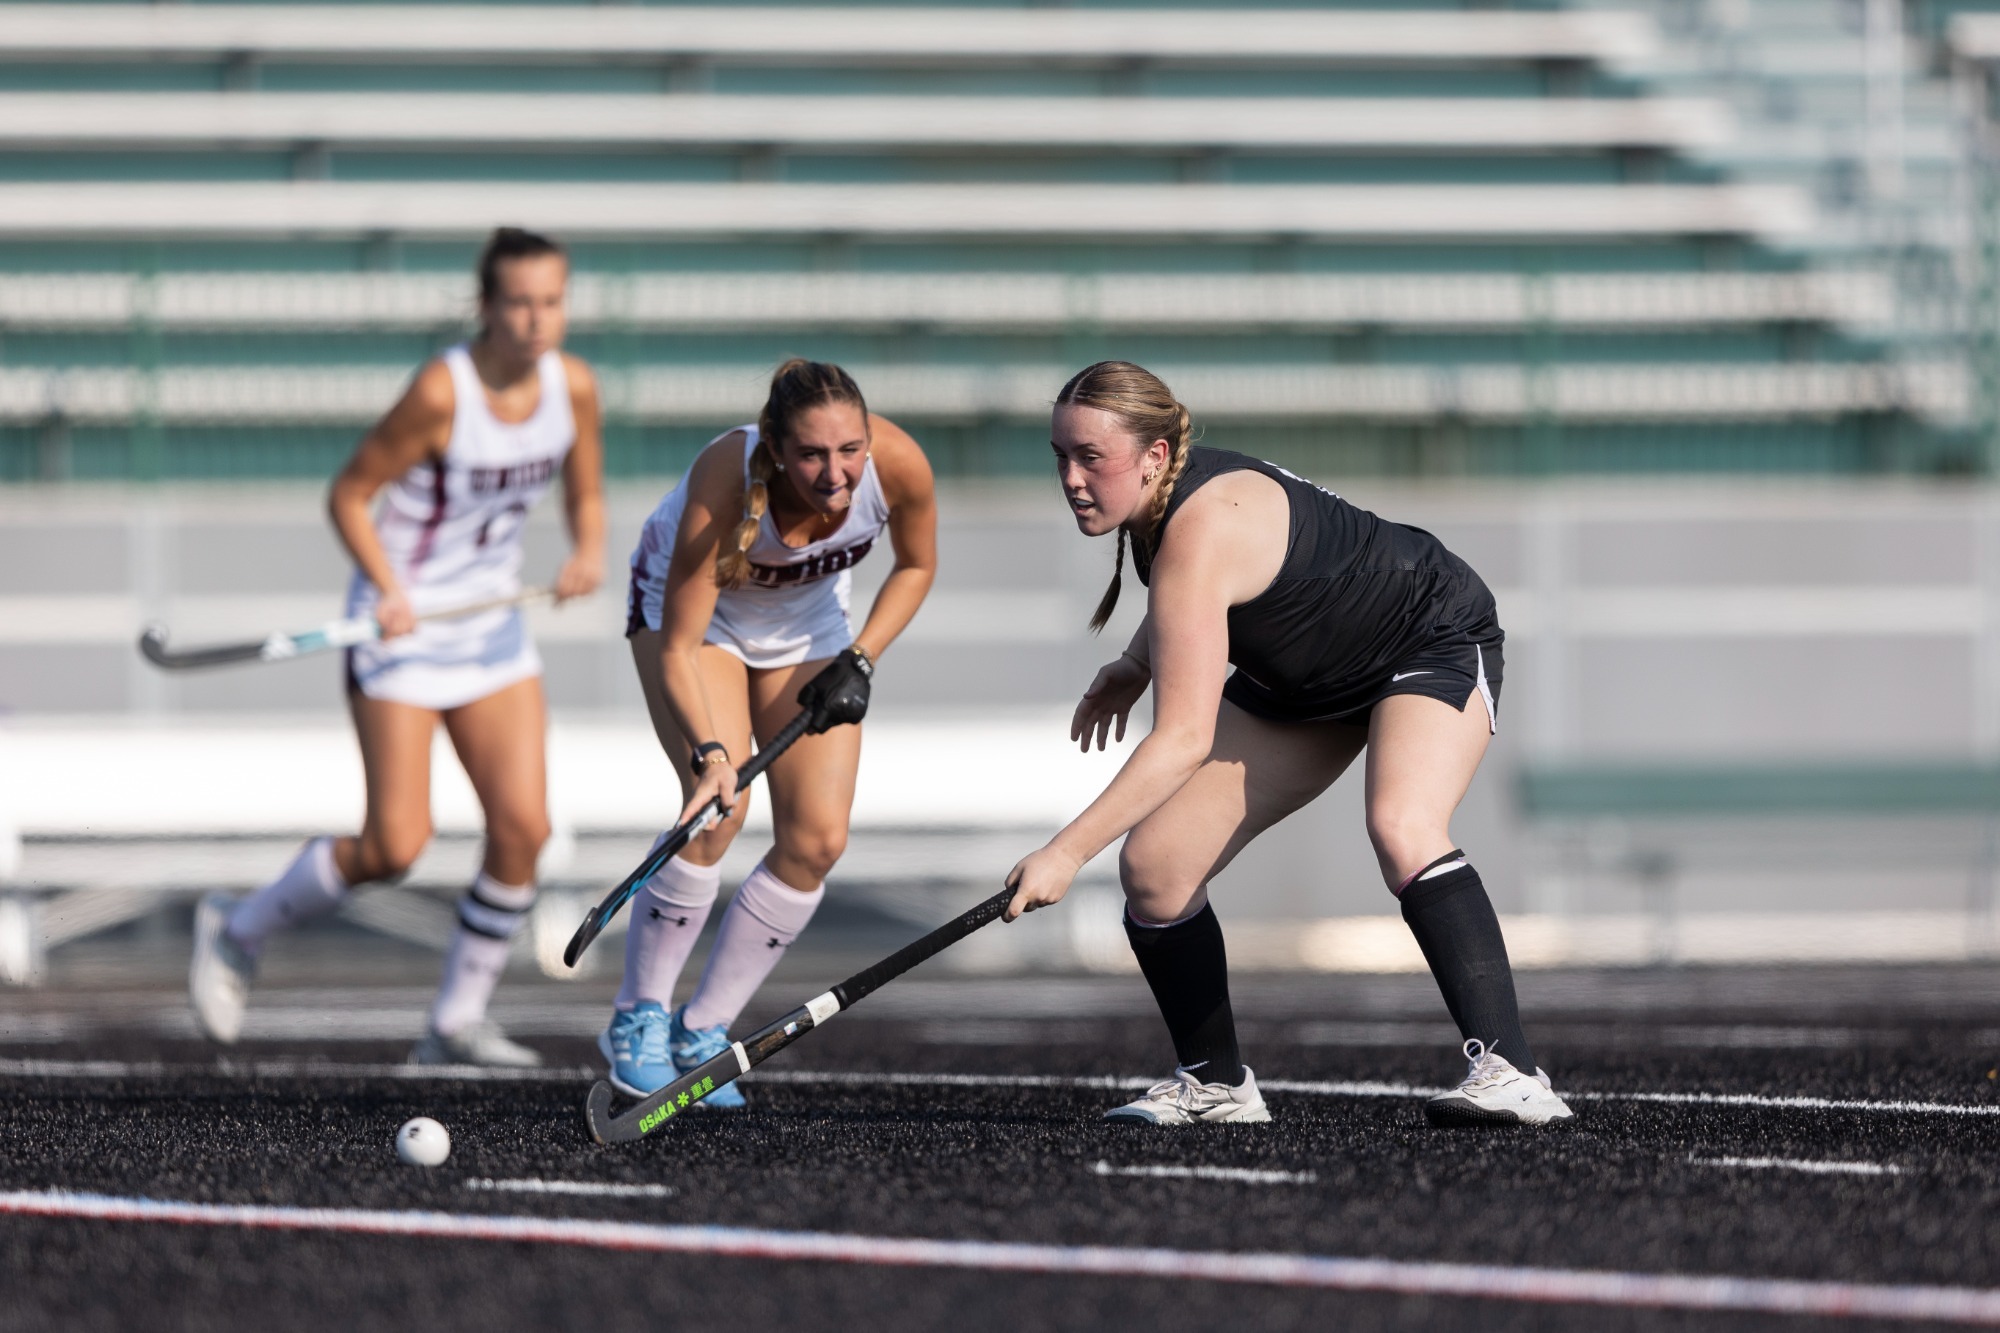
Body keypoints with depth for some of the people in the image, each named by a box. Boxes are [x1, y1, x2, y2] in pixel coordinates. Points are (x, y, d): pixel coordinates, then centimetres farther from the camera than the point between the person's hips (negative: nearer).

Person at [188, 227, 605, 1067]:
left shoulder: (572, 385, -4)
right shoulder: (441, 393, -22)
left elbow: (585, 494, 10)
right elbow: (349, 494, -14)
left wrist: (588, 553, -11)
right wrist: (387, 589, -26)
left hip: (493, 626, 6)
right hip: (403, 628, -6)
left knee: (522, 825, -7)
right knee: (394, 848, -8)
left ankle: (457, 1023, 7)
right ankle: (237, 932, 18)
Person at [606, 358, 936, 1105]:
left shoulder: (898, 465, -31)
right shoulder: (726, 483, -40)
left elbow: (916, 567, -7)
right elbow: (678, 649, -34)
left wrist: (859, 660, -17)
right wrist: (709, 752, -48)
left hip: (808, 621, 4)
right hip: (688, 603, -4)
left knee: (817, 839, -9)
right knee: (721, 809, -24)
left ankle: (702, 1030, 6)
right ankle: (639, 1017, -6)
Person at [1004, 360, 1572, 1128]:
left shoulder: (1200, 533, -37)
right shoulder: (1164, 502, -10)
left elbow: (1183, 740, -42)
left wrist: (1066, 853, -46)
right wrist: (1135, 664, 1)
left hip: (1435, 641, -9)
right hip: (1307, 681, 9)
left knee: (1401, 830, -38)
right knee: (1153, 865, -5)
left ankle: (1507, 1071, -41)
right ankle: (1215, 1085, 11)